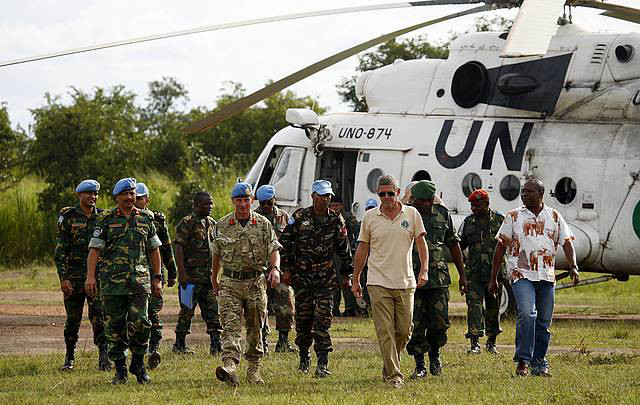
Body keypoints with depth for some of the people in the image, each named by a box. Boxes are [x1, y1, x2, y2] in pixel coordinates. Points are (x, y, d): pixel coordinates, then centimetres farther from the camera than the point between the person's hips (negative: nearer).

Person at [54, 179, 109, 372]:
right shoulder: (68, 217, 0)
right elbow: (60, 250, -4)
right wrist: (63, 277, -12)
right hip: (74, 276, -1)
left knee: (99, 316, -11)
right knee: (73, 318, 6)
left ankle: (103, 357, -13)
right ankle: (69, 357, 20)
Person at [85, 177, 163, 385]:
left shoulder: (145, 219, 11)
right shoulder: (106, 219, 4)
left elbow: (154, 249, 17)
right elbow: (95, 249, -1)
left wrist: (157, 278, 12)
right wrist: (90, 276, -12)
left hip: (140, 282, 1)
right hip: (112, 282, -1)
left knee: (140, 324, -11)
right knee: (114, 327, 1)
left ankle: (138, 364, 8)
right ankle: (120, 370, 12)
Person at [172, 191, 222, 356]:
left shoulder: (212, 224, 15)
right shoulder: (187, 223, -8)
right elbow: (179, 248, -13)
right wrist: (182, 273, -20)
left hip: (209, 274, 7)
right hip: (192, 274, -7)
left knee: (213, 310, 1)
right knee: (187, 310, -1)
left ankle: (216, 345, -1)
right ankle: (179, 344, 8)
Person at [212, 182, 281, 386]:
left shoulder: (263, 224, 2)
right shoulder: (223, 225, 5)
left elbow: (274, 249, -4)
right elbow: (217, 253, 16)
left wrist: (275, 268, -23)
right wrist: (214, 279, 22)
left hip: (256, 283, 1)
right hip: (230, 283, 0)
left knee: (255, 327, 9)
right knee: (230, 325, -15)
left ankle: (253, 369, 22)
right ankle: (230, 366, -30)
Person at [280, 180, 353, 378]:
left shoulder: (336, 220, 3)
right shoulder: (299, 218, -2)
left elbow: (344, 248, 11)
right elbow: (285, 242, 2)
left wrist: (347, 274, 12)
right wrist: (287, 268, -3)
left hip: (326, 276, 0)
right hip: (302, 275, 0)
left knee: (323, 319, -9)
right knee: (303, 318, 5)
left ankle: (323, 362, -11)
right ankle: (304, 357, 21)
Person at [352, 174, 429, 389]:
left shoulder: (412, 214, 5)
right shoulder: (370, 217, 5)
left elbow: (421, 243, 7)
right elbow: (362, 249, 10)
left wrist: (424, 270, -6)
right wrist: (356, 279, 11)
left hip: (405, 283, 1)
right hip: (379, 283, -1)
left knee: (404, 331, 5)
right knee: (385, 331, -8)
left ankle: (389, 366, 27)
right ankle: (394, 375, -9)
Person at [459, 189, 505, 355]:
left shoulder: (500, 220, 2)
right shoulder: (468, 222, 8)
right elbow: (460, 245, 18)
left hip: (495, 271, -1)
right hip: (473, 272, 1)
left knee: (493, 306, 10)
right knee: (474, 305, -10)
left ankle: (491, 341, 26)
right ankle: (474, 343, -15)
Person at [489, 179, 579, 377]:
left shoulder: (554, 217, 10)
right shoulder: (513, 217, 5)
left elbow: (566, 242, 8)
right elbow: (500, 247, 6)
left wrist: (573, 267, -10)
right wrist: (493, 279, 4)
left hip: (546, 276, 3)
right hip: (521, 274, -3)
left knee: (544, 322, 6)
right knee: (527, 314, -22)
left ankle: (539, 364, 16)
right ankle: (522, 360, -19)